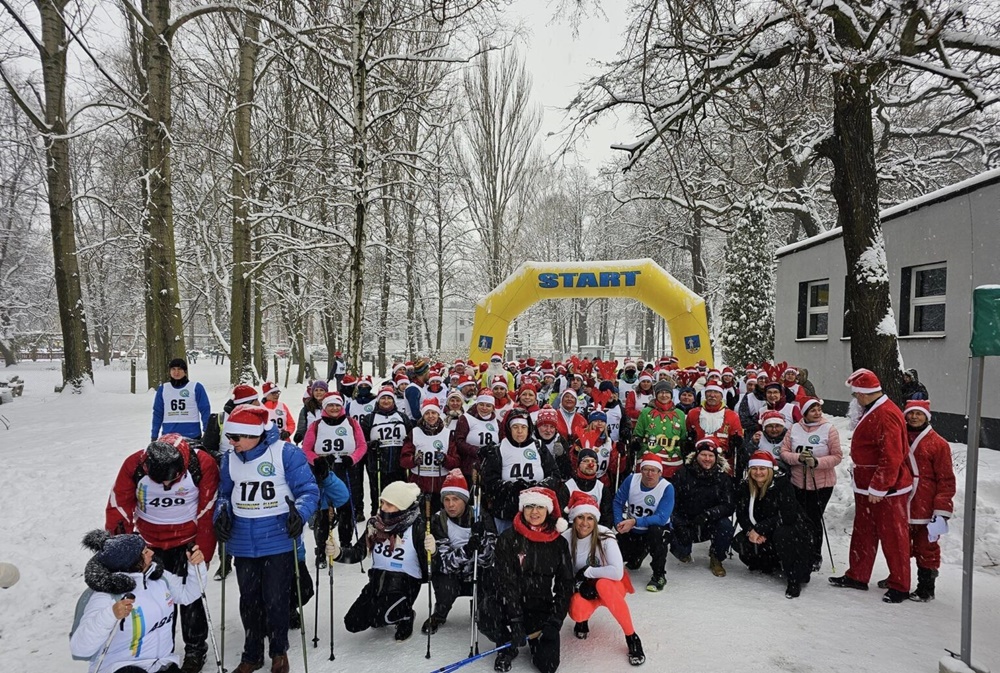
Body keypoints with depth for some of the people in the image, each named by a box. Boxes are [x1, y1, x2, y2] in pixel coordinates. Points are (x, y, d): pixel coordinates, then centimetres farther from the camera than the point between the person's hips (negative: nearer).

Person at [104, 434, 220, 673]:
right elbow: (119, 507, -9)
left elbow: (208, 513, -15)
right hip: (149, 543, 3)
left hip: (187, 542, -2)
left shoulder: (203, 465, -25)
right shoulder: (134, 465, -20)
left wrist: (203, 552, -11)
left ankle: (196, 649, 22)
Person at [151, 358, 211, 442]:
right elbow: (157, 413, 13)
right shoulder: (163, 389, 9)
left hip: (192, 437, -3)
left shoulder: (196, 388, -1)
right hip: (168, 437, 3)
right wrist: (154, 435, 11)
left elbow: (205, 411, -1)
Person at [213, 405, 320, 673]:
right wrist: (222, 514, -2)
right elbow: (225, 493, 16)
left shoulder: (286, 453, -15)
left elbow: (308, 490, -11)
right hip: (243, 544, 5)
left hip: (278, 541, -5)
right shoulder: (230, 458, 2)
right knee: (249, 601, 16)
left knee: (275, 601, 5)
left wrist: (299, 513, -28)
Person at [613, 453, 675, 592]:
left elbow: (661, 518, -29)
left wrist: (635, 522, -37)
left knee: (656, 531, -36)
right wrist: (619, 523, -21)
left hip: (657, 529, -4)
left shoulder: (667, 488, -23)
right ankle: (638, 554, 32)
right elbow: (618, 502, -5)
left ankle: (659, 575, -17)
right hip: (632, 530, 4)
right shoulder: (631, 480, -13)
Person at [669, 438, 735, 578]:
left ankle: (716, 558, 1)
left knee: (726, 526, -29)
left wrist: (707, 515, -31)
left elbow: (728, 506, -12)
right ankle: (683, 551, 21)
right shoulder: (683, 474, -8)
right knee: (680, 551, -22)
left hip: (710, 524, 1)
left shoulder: (722, 477, -3)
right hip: (684, 523, -1)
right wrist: (679, 525, -26)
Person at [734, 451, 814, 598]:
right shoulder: (746, 487, -4)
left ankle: (795, 579, -17)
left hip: (794, 529, -5)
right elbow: (741, 514, -5)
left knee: (782, 534, -38)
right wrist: (750, 531, -26)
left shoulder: (782, 484, -19)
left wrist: (759, 529, -29)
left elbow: (787, 516, -27)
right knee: (739, 542, -17)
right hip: (766, 536, 5)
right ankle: (773, 564, 8)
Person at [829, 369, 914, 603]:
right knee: (863, 533, 16)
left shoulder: (886, 416, -22)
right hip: (867, 487, 10)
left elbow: (892, 458, -26)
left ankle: (899, 586, 15)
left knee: (893, 536, 3)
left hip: (886, 489, -10)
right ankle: (857, 576, 27)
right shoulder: (871, 412, 11)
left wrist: (878, 488, -23)